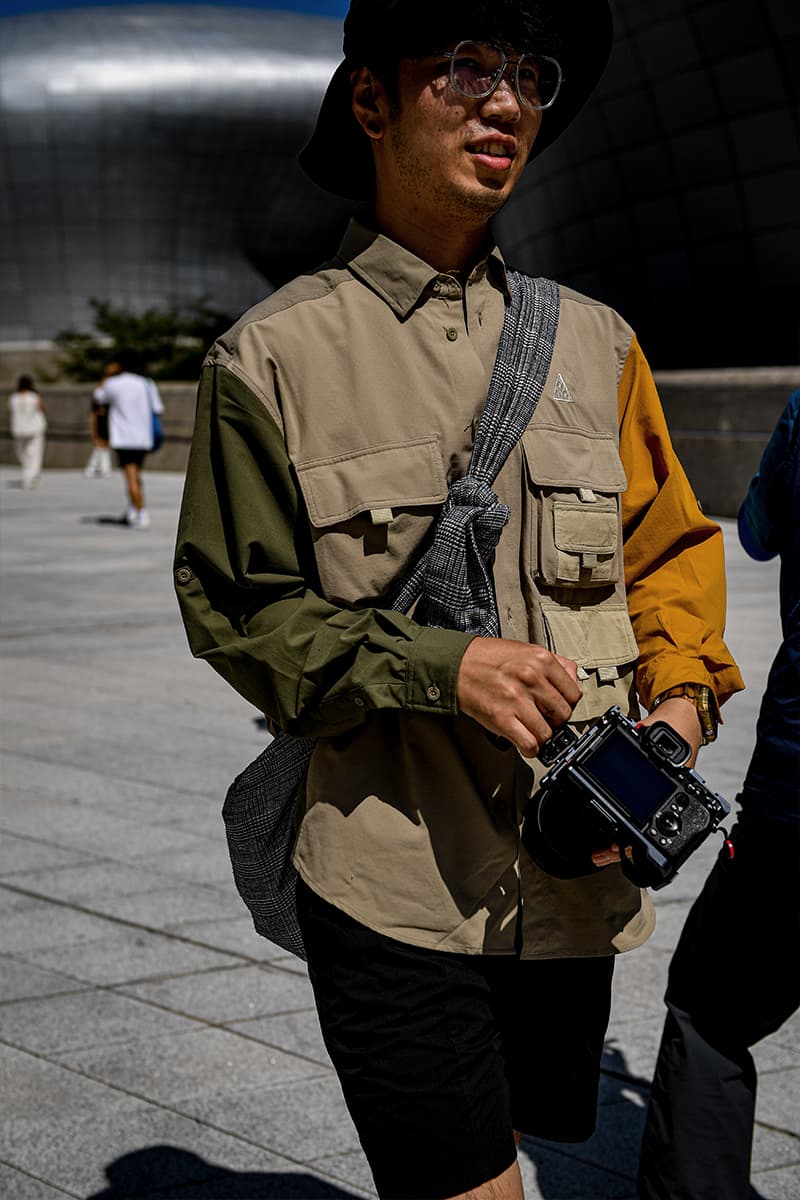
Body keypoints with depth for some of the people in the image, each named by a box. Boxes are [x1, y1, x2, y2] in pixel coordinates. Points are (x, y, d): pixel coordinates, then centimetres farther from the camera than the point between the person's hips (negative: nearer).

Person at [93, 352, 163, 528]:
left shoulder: (113, 384, -4)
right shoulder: (147, 384, 5)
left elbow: (98, 397, 15)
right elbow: (157, 409, 6)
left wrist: (107, 375, 18)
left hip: (123, 439, -5)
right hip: (144, 439, 5)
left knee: (131, 478, -9)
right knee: (135, 476, 20)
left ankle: (142, 515, -17)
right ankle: (132, 512, 23)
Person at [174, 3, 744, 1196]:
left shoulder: (593, 341, 9)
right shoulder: (275, 355, -2)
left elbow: (672, 551, 14)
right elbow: (238, 609, -2)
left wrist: (677, 708, -4)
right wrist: (436, 667, -16)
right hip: (389, 882, -4)